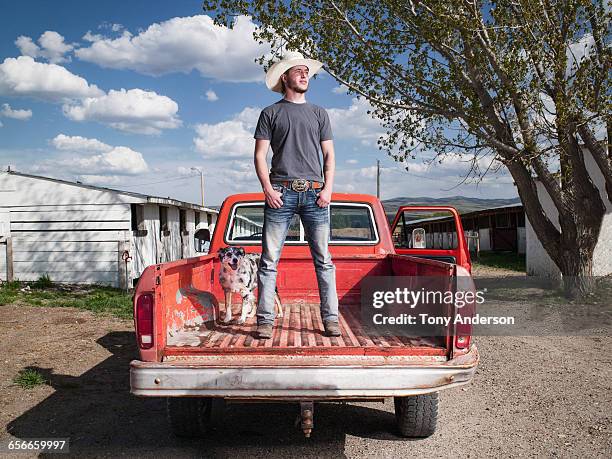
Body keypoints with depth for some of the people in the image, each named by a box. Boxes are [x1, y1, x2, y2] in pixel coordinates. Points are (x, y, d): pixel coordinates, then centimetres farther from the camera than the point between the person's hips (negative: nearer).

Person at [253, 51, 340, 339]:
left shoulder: (319, 113, 19)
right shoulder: (271, 113, 12)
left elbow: (329, 155, 15)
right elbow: (259, 155, 6)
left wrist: (328, 188, 0)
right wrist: (268, 189, -7)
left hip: (314, 193, 2)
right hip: (281, 193, -2)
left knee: (323, 259, 0)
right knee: (269, 259, -4)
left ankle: (330, 318, 4)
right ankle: (265, 320, 0)